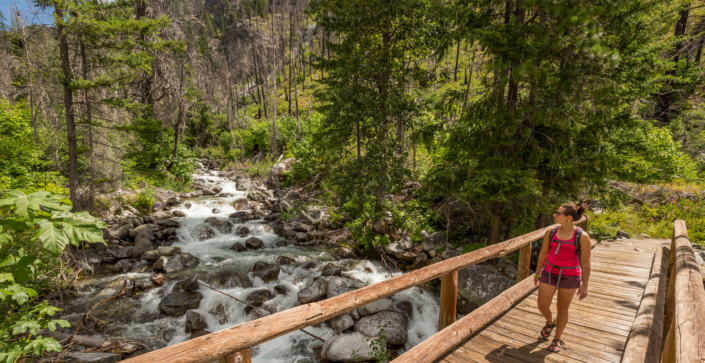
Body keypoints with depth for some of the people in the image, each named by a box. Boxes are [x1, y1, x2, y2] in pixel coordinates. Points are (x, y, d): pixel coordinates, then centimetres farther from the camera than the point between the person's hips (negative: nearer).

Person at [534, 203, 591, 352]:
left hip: (570, 276, -3)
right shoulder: (551, 232, -4)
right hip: (549, 273, 3)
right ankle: (550, 322, 36)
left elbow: (585, 263, -10)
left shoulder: (582, 237, -14)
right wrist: (537, 273, 12)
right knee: (542, 306, 2)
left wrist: (584, 286, -9)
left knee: (562, 308, 10)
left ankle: (557, 340, 30)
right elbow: (543, 253, 6)